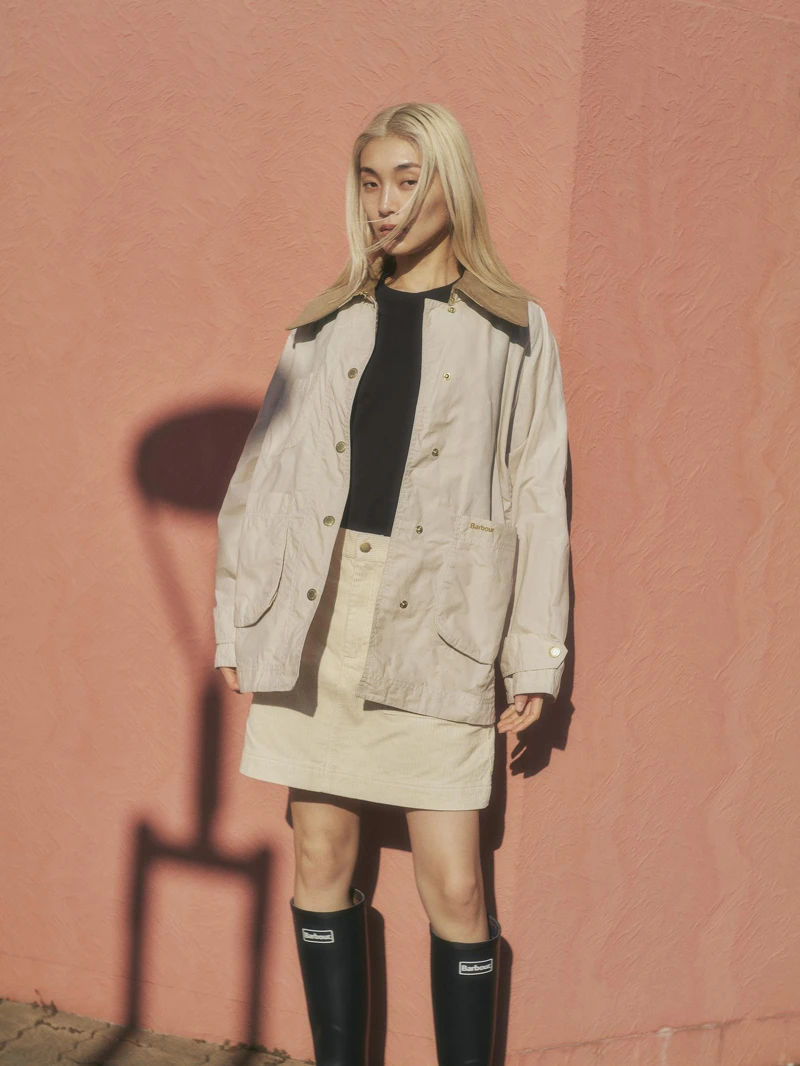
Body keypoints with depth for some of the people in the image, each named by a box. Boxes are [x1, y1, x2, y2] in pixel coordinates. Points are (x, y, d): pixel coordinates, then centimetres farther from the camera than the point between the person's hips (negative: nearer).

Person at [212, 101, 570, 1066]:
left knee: (453, 885, -4)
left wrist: (534, 660, 0)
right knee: (321, 862, 8)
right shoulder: (325, 326, 13)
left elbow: (538, 498, 5)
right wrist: (237, 624, 7)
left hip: (433, 626, -3)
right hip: (313, 618, 3)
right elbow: (262, 475, 13)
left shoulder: (514, 332, 7)